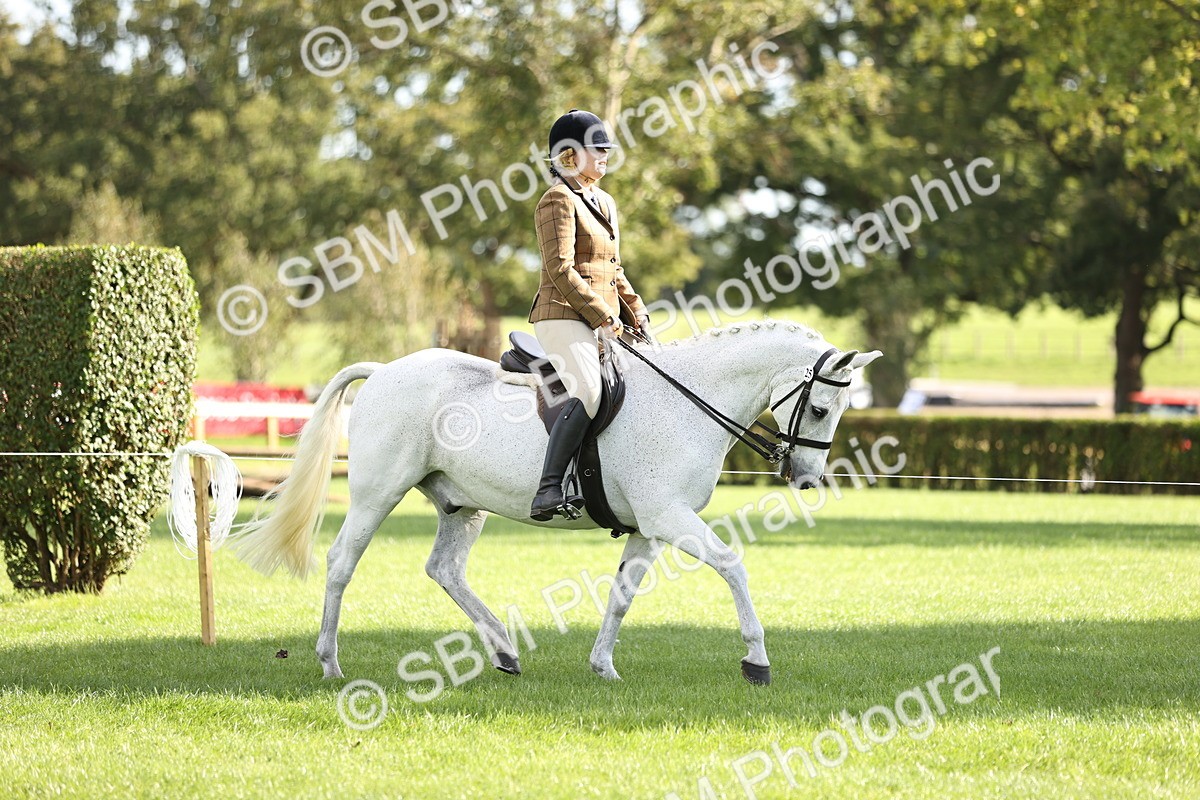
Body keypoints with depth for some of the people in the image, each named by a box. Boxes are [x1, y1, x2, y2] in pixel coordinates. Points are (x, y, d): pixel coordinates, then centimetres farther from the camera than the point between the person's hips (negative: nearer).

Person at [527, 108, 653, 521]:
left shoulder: (605, 204, 20)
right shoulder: (558, 201, -8)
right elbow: (560, 271, -17)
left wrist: (637, 314, 12)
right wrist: (602, 317, -18)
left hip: (602, 323, 10)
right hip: (564, 317, -10)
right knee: (588, 392, -29)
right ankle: (547, 491, -35)